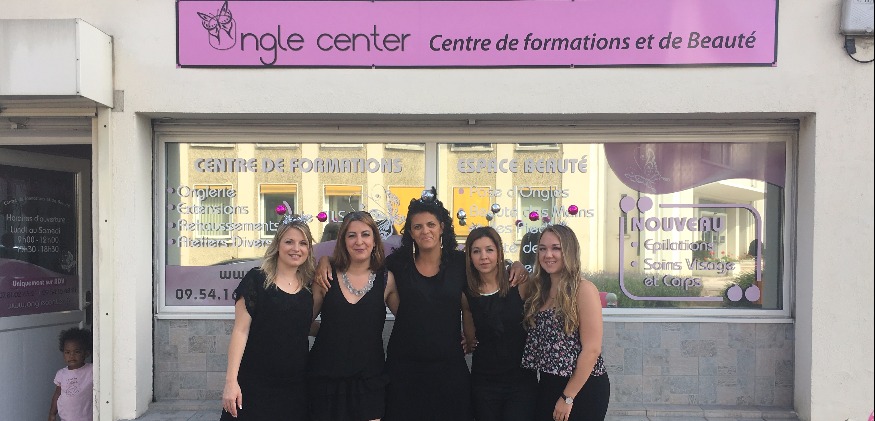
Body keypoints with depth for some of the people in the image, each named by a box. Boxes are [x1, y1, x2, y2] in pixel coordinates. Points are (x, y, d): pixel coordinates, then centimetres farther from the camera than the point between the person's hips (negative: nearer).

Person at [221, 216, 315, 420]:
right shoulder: (256, 279, -6)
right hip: (255, 384, -4)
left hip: (295, 386, 4)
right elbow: (240, 331, -9)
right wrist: (231, 381, -15)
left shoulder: (309, 286, 6)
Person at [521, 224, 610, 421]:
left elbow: (592, 349, -16)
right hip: (547, 385, 6)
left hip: (583, 388, -6)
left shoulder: (584, 289, -13)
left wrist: (568, 397, -14)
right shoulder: (540, 291, 7)